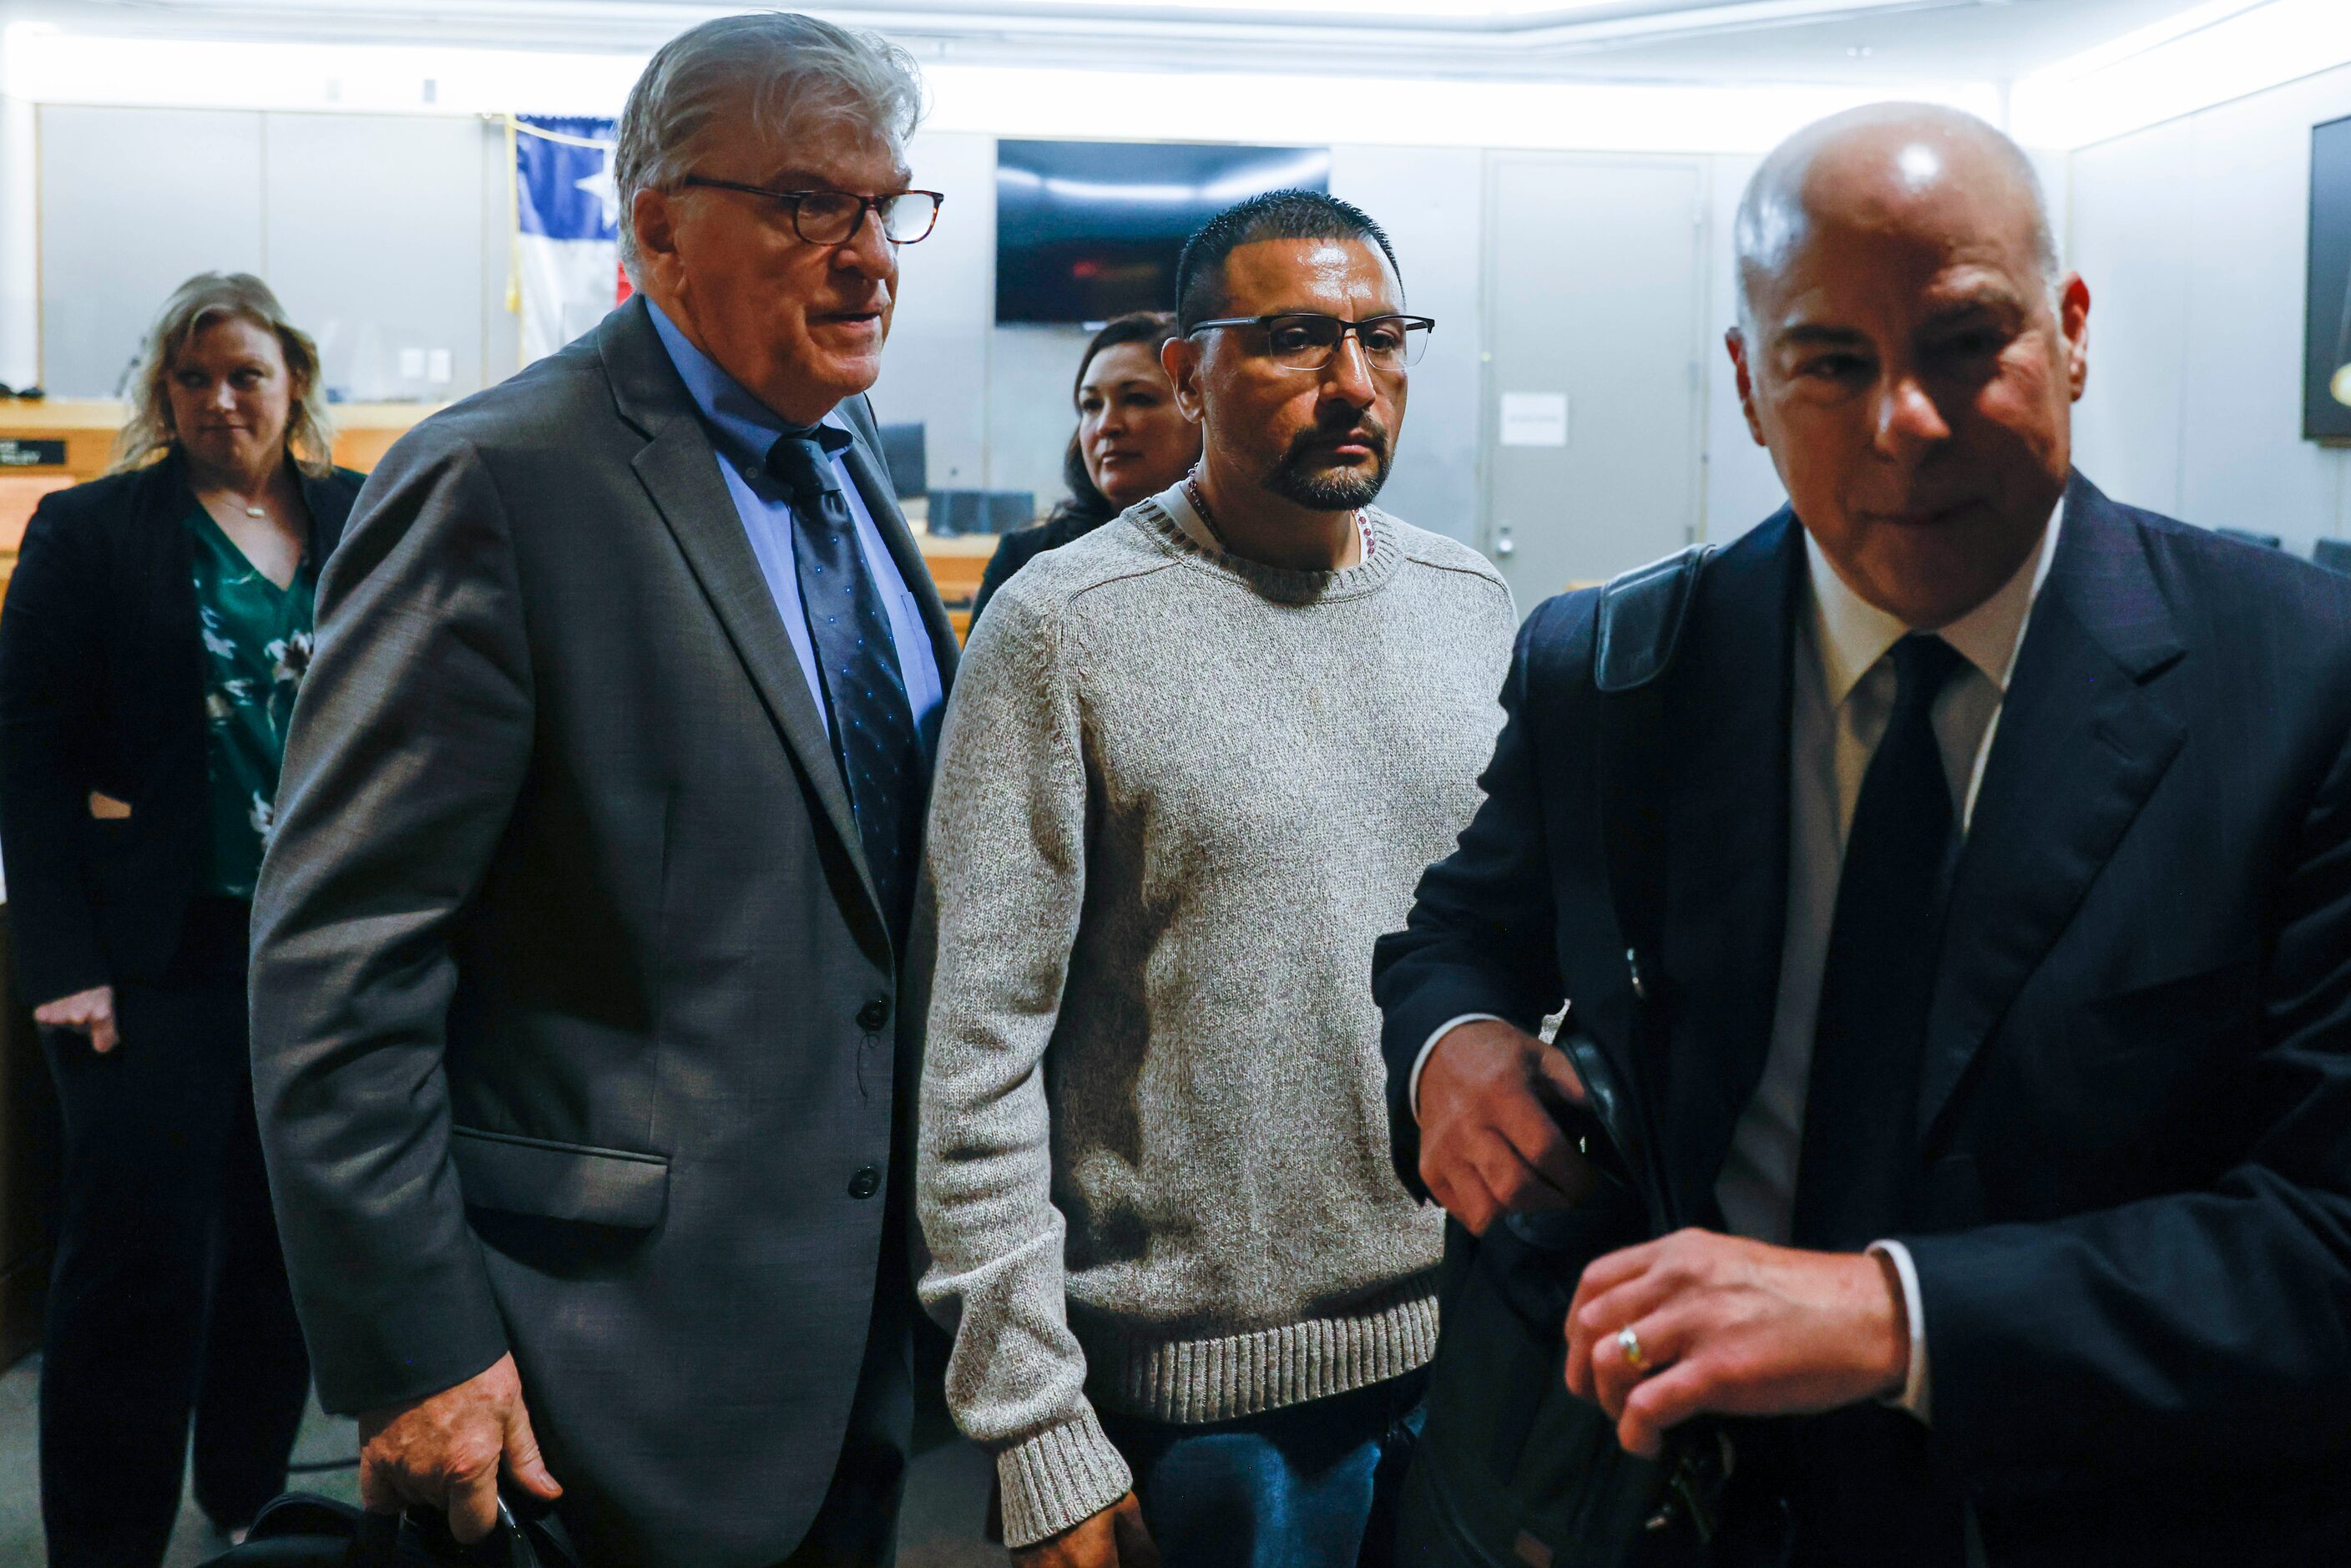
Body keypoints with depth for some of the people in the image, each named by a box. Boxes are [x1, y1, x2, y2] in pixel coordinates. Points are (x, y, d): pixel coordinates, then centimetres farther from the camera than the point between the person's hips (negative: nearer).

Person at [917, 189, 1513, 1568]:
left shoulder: (1475, 605, 5)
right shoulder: (1068, 627, -11)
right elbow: (980, 1054, -12)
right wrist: (1042, 1441, -13)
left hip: (1474, 1348, 5)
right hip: (1208, 1385, -4)